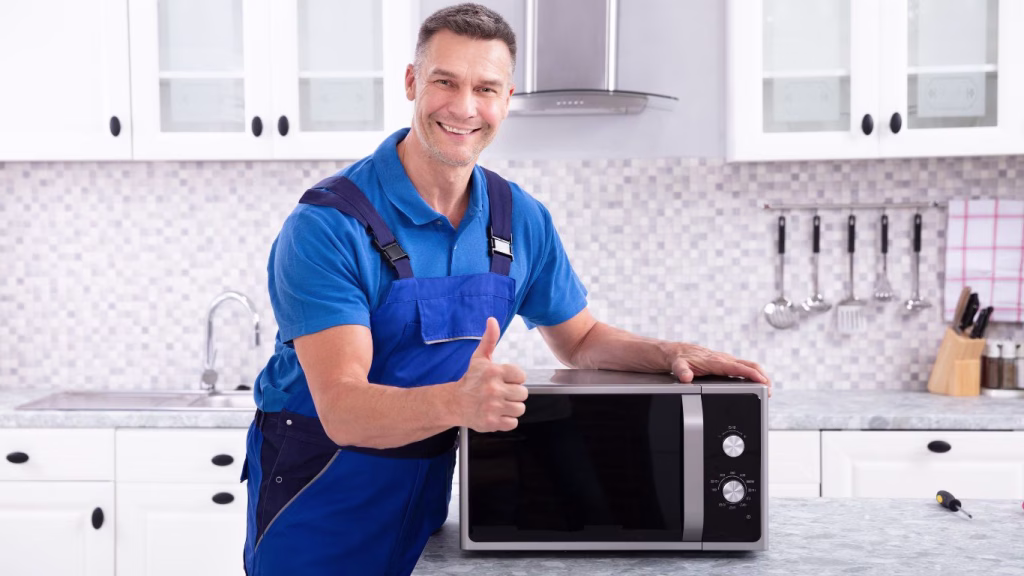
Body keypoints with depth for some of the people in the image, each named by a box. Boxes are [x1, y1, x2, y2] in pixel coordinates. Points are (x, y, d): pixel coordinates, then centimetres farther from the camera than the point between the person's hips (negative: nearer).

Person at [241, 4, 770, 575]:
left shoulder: (523, 220, -4)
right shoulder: (330, 224, -22)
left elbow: (579, 338, 10)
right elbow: (341, 409, -30)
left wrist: (667, 353, -9)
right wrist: (457, 402, -48)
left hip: (427, 494, 4)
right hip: (319, 503, -4)